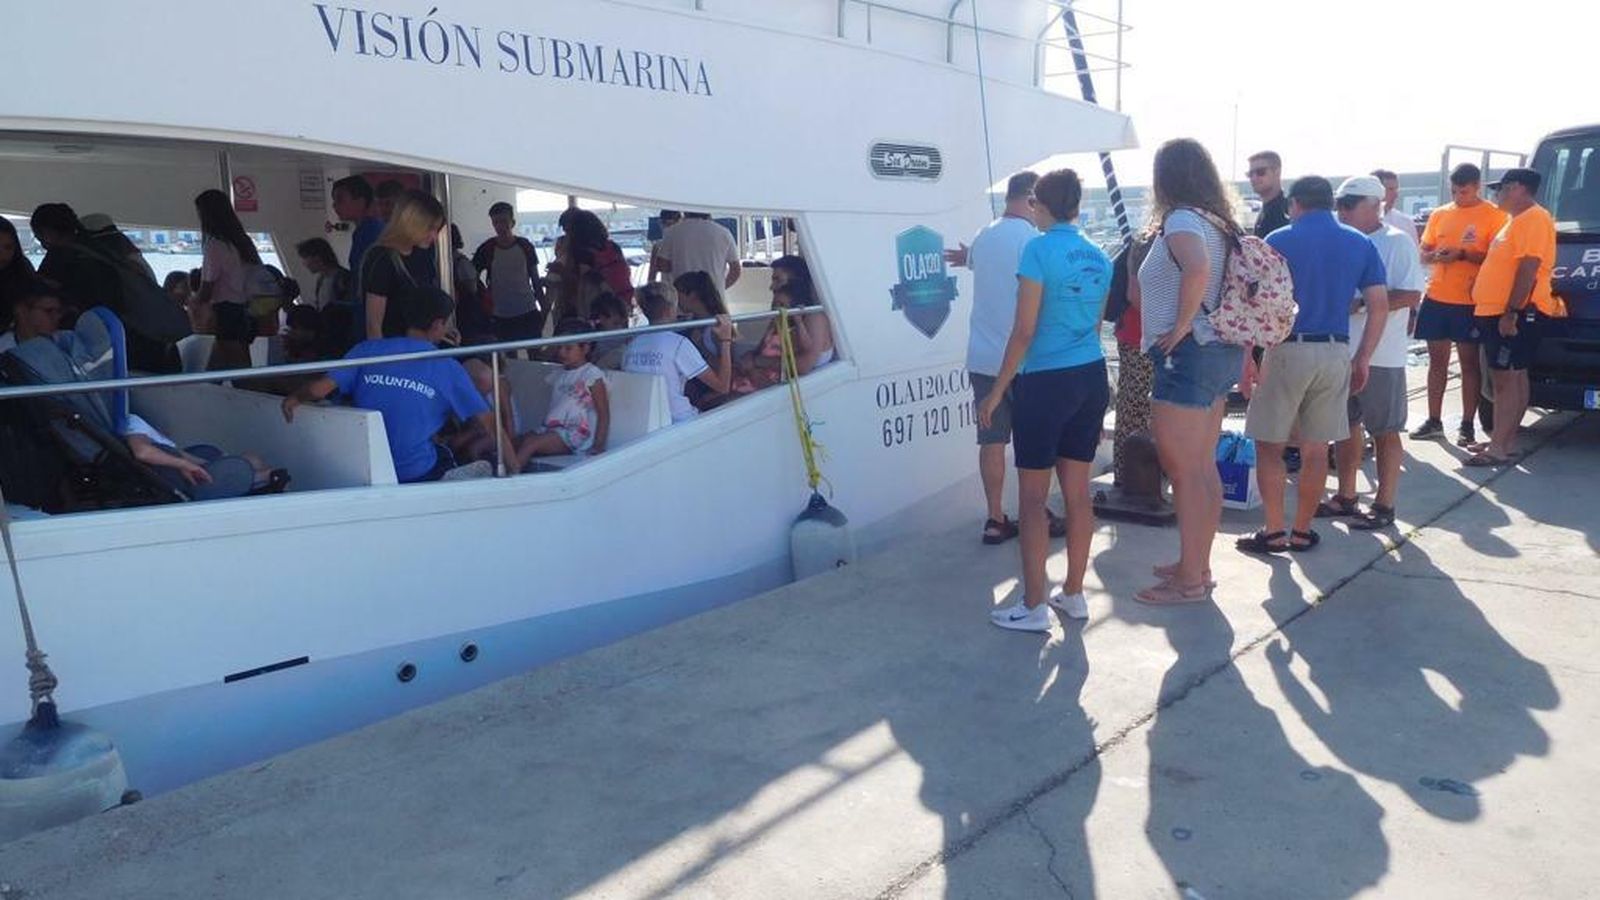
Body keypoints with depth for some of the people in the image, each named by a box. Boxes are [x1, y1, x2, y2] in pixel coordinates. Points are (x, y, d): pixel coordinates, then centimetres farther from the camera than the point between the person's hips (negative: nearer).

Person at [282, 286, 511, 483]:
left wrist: (294, 399, 16)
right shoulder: (447, 368, -1)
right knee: (485, 469, 18)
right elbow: (490, 423, -4)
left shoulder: (368, 350, 3)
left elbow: (317, 389, -5)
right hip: (419, 476, -4)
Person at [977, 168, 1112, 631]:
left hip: (1045, 383, -7)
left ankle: (1034, 606, 3)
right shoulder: (1099, 258, 10)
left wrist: (997, 390, -8)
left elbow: (1025, 331, -14)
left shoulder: (1039, 249, -11)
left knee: (1033, 497, 0)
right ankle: (1073, 594, 22)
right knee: (1078, 492, 12)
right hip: (1092, 380, 7)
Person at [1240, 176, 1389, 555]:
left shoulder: (1279, 241, -2)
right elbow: (1379, 306, 5)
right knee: (1316, 450, 10)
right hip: (1335, 354, 4)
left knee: (1269, 446, 5)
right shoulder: (1361, 244, 9)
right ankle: (1302, 531, 17)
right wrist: (1363, 359, 11)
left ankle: (1274, 532, 3)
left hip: (1287, 350, -4)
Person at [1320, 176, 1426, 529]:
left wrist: (1362, 303, -21)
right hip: (1342, 351, 7)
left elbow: (1411, 295, -15)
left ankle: (1384, 505, 10)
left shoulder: (1397, 242, -8)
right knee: (1347, 426, 14)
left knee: (1385, 431, 3)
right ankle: (1345, 497, 25)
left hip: (1381, 355, -7)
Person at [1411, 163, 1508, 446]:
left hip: (1471, 301, -4)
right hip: (1436, 298, 5)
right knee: (1437, 359, 9)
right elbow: (1423, 253, 15)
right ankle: (1434, 420, 17)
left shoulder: (1493, 215, -3)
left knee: (1470, 362, 2)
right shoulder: (1439, 214, 12)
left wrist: (1462, 254, -19)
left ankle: (1467, 425, 8)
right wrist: (1435, 256, -8)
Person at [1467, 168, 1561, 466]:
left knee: (1505, 378, -10)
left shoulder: (1534, 218, -13)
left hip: (1515, 313, -10)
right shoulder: (1518, 219, 20)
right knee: (1513, 377, 13)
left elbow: (1528, 268, -21)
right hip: (1497, 310, 10)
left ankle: (1500, 447, -9)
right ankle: (1505, 440, 18)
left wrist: (1511, 312, -25)